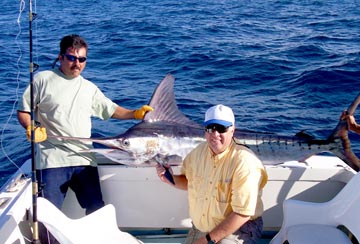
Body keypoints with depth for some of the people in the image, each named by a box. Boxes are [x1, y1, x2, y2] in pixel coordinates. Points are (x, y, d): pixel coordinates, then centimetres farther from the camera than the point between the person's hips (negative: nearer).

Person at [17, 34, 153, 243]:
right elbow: (23, 110, 6)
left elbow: (111, 110, 19)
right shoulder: (43, 79, 5)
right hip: (53, 159, -4)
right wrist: (31, 128, -13)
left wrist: (135, 114, 3)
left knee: (97, 209, 3)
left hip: (84, 159, 4)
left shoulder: (89, 88, 19)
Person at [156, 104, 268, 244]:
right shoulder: (199, 151, -2)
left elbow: (242, 213, -24)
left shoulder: (244, 163, -23)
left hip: (237, 229, -6)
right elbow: (189, 182, 15)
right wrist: (171, 179, -5)